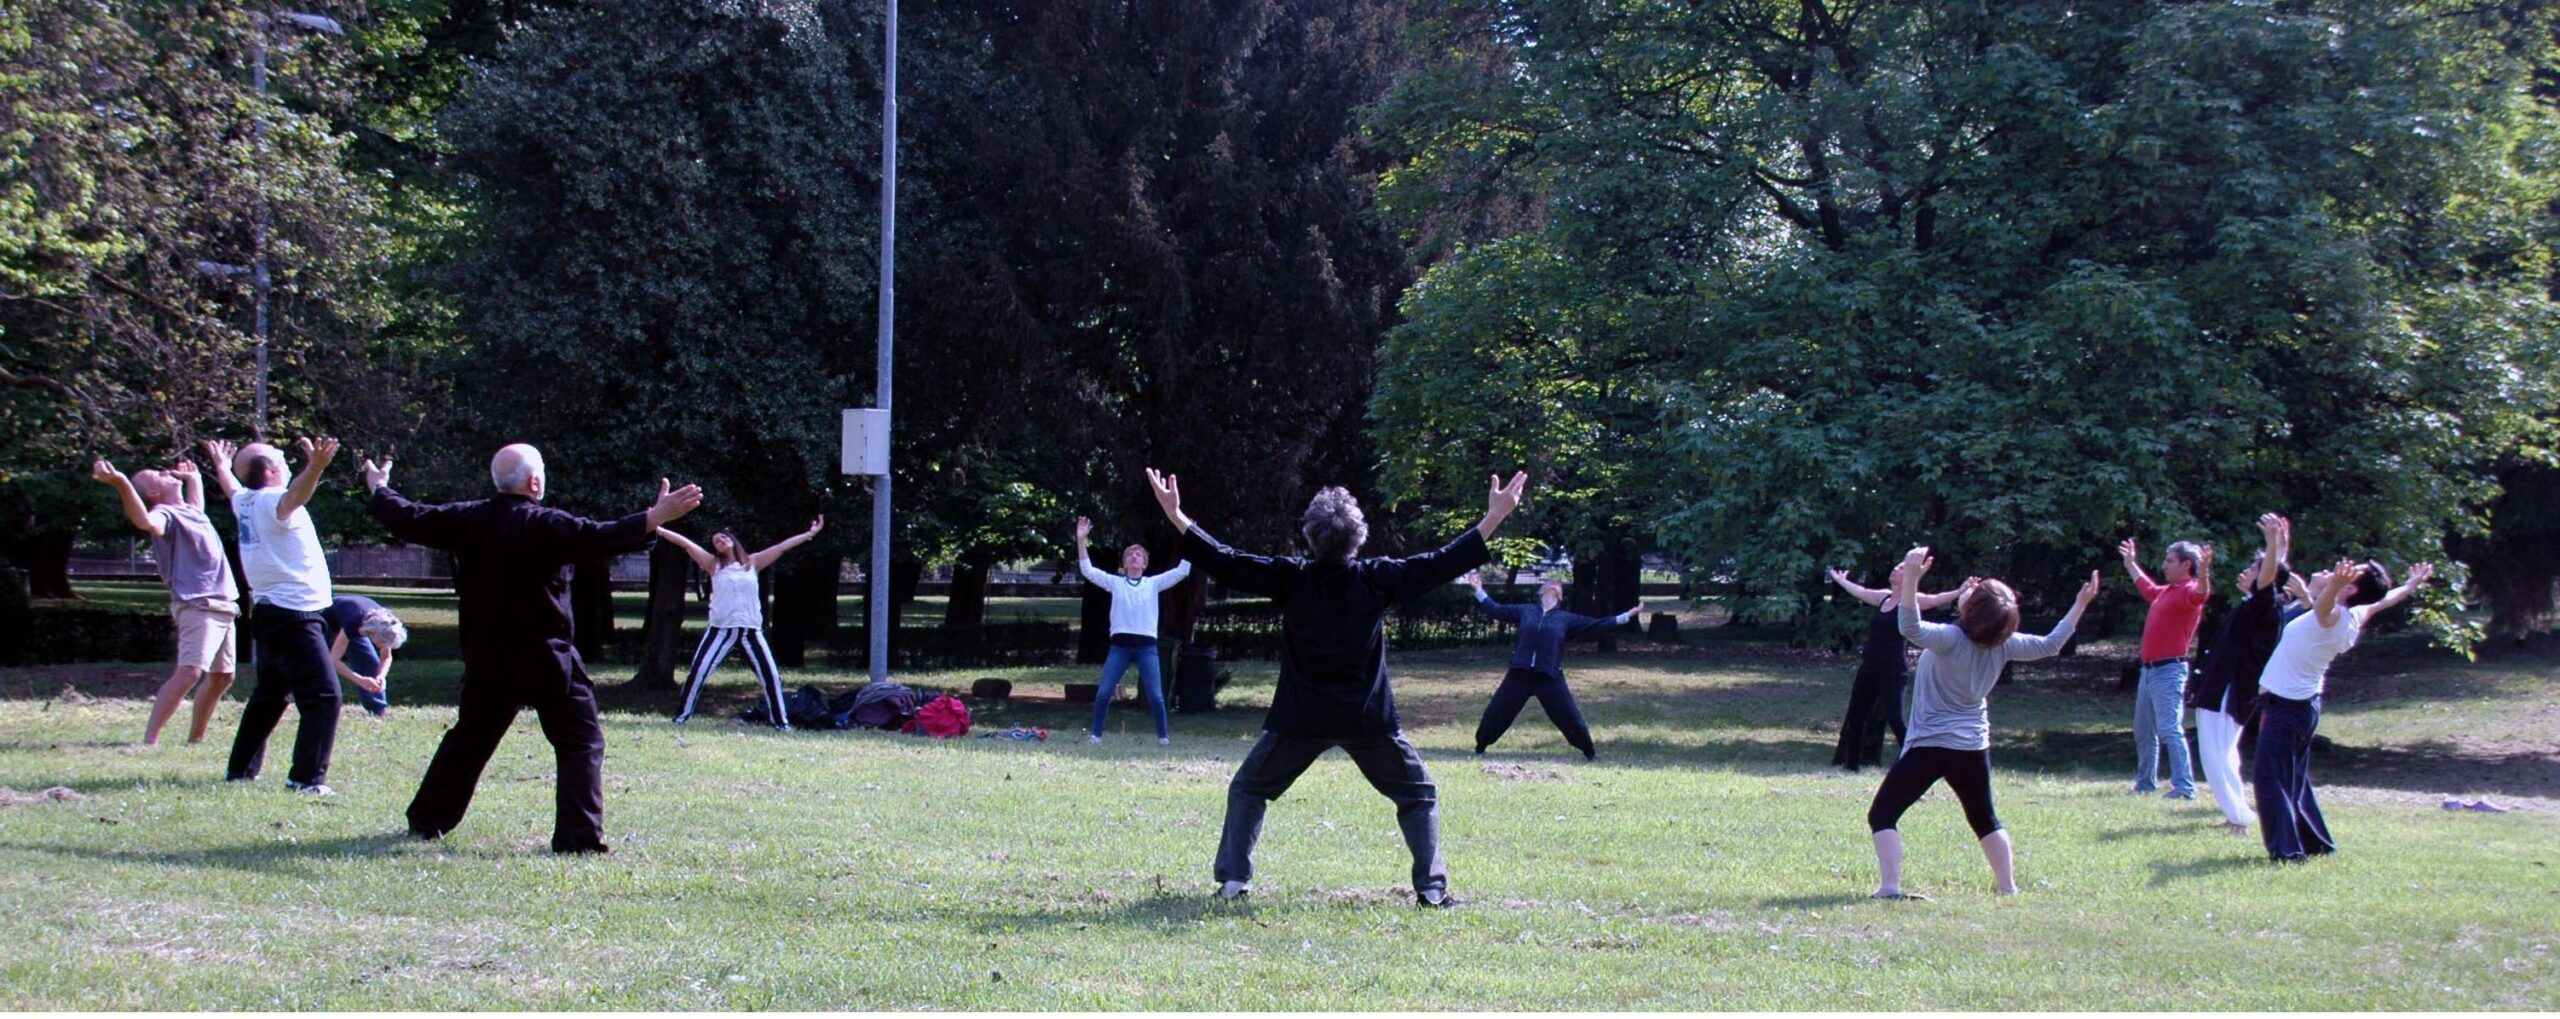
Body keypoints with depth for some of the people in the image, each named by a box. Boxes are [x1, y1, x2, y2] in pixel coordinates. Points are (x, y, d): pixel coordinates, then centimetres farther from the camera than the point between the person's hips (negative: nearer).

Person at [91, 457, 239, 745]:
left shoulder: (190, 511, 19)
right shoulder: (165, 515, -8)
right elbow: (146, 521, -35)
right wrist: (121, 484, -48)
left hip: (223, 607, 9)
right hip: (197, 606, -9)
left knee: (221, 677, 13)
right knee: (189, 673, -21)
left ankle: (195, 738, 23)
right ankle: (150, 738, -25)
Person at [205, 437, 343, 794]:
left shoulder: (245, 502, 13)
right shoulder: (271, 502, -14)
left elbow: (232, 488, 38)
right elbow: (294, 496, -39)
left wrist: (222, 467, 59)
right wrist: (315, 468, -58)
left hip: (267, 613, 10)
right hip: (294, 614, -10)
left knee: (268, 695, 23)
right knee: (323, 696, -12)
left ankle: (241, 769, 29)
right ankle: (307, 778, -18)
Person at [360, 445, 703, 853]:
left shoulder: (468, 520, 2)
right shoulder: (546, 526, -15)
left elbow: (411, 520, 13)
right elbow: (598, 540, -26)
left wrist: (378, 490, 30)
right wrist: (655, 518, -28)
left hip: (488, 659, 6)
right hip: (545, 658, -6)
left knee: (469, 738, 22)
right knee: (581, 743, -2)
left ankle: (426, 821, 30)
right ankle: (579, 838, -12)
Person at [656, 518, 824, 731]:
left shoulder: (752, 563, 10)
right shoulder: (714, 564, 6)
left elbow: (783, 546, 9)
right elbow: (685, 544, -1)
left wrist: (810, 534, 9)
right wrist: (659, 529, -6)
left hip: (751, 631, 1)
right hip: (720, 630, -1)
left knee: (771, 675, -2)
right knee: (697, 672, -7)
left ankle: (781, 721, 8)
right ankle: (682, 715, 4)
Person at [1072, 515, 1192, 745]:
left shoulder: (1153, 584, 9)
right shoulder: (1115, 583, 10)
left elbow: (1182, 570, 3)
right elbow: (1087, 570, 3)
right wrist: (1081, 541, -6)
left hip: (1146, 646, -1)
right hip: (1120, 645, 1)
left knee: (1155, 695, -4)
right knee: (1103, 693, -5)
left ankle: (1163, 736, 7)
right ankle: (1096, 734, 7)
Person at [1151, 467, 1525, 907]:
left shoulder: (1291, 577, -5)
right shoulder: (1377, 578, -6)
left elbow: (1225, 562, -5)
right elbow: (1443, 563, -3)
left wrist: (1175, 516, -1)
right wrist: (1495, 516, 1)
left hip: (1301, 718, 0)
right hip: (1367, 719, 0)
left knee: (1248, 789, 17)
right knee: (1418, 794, 14)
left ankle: (1233, 879, 5)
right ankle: (1432, 887, 3)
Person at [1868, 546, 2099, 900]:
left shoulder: (1951, 639, -22)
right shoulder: (2003, 645, -3)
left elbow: (1912, 628, -40)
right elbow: (2050, 645, 11)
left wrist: (1910, 578, -51)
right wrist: (2080, 605, 19)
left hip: (1931, 745, -6)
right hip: (1975, 747, 7)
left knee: (1882, 814, -3)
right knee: (1985, 819, 25)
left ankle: (1889, 887, -17)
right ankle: (2008, 887, 27)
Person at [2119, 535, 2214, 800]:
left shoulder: (2189, 590, -10)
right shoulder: (2166, 591, 18)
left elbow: (2201, 594, -35)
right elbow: (2147, 588, 41)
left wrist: (2204, 575, -55)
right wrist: (2131, 564, 52)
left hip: (2169, 670, -10)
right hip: (2150, 669, 10)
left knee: (2169, 729, -19)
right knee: (2143, 731, 17)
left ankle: (2184, 787, -22)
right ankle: (2145, 783, 28)